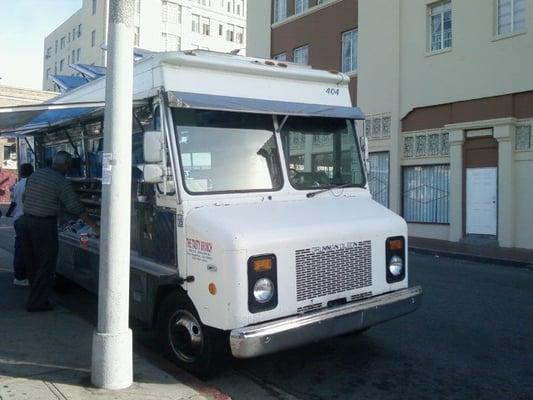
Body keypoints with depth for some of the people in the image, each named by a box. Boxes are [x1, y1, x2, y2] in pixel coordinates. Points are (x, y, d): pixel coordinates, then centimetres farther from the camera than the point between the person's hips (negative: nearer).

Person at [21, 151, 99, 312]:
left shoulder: (35, 174, 8)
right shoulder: (62, 182, -12)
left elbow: (25, 197, 14)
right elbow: (76, 208, -11)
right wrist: (94, 226, -5)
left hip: (26, 219, 8)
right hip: (45, 224, -8)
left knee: (32, 262, 17)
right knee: (46, 264, 3)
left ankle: (36, 296, 30)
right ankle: (37, 302, 7)